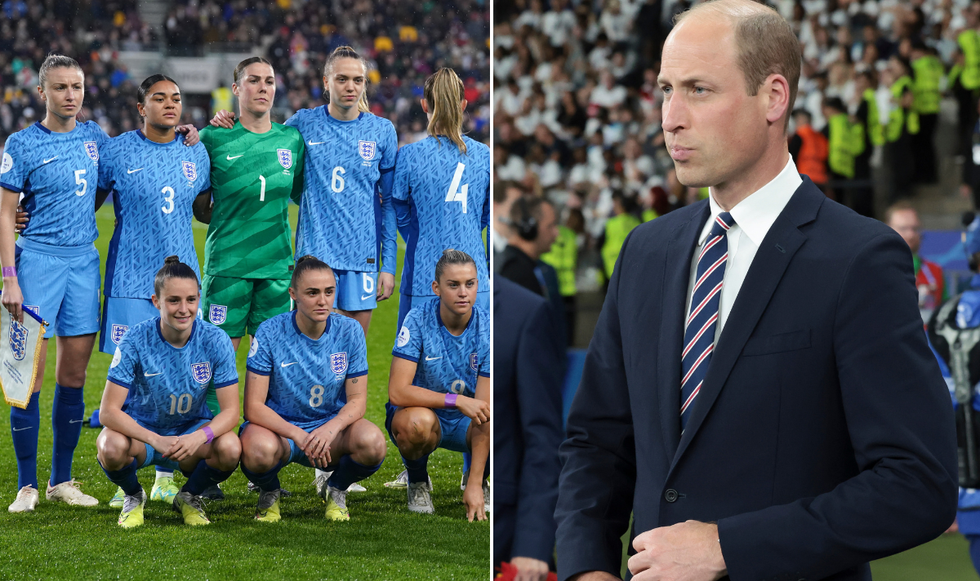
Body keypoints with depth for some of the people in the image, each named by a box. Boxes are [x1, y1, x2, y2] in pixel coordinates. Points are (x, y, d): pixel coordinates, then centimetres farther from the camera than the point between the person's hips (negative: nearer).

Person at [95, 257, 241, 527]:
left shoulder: (215, 340, -16)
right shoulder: (136, 340, -20)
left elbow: (230, 411, -15)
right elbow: (108, 411, -22)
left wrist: (199, 437, -37)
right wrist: (157, 441, -37)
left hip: (192, 429, 1)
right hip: (140, 428, -1)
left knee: (230, 449, -31)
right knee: (112, 447, -36)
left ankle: (189, 497, 4)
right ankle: (133, 496, 2)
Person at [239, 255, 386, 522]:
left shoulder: (349, 331, -6)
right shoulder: (271, 333, -13)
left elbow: (357, 400, -4)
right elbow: (253, 407, -14)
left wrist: (331, 428, -27)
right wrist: (298, 435, -31)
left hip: (331, 426, 2)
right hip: (278, 425, -2)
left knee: (372, 442, -31)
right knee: (259, 449, -38)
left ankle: (336, 491, 4)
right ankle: (269, 495, 1)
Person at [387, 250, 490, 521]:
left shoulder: (487, 329, -14)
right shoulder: (418, 319, -19)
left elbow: (484, 411, -19)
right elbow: (397, 392, -25)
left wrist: (474, 484, -26)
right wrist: (457, 400, -36)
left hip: (466, 423, 2)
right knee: (418, 422, -39)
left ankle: (478, 478, 9)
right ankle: (417, 482, -4)